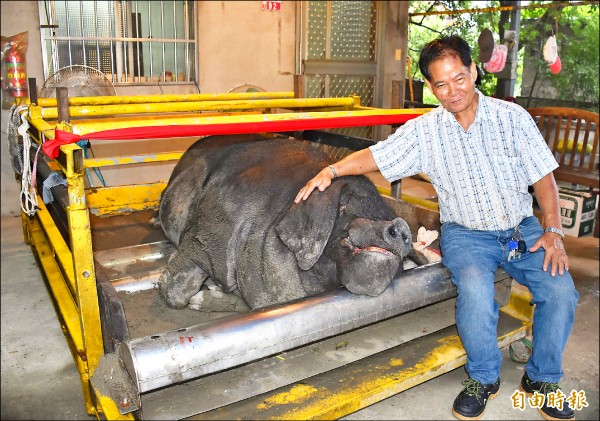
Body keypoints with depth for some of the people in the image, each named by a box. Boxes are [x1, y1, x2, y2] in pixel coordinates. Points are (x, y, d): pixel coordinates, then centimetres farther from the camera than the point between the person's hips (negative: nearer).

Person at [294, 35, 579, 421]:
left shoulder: (511, 116, 0)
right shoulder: (424, 131, -1)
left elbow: (543, 176, 2)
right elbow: (374, 156, -4)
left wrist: (553, 231, -7)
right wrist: (332, 170, -21)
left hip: (522, 229, 2)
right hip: (467, 234, -2)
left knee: (561, 291, -20)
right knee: (475, 292, -31)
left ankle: (542, 378, 9)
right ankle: (484, 378, -1)